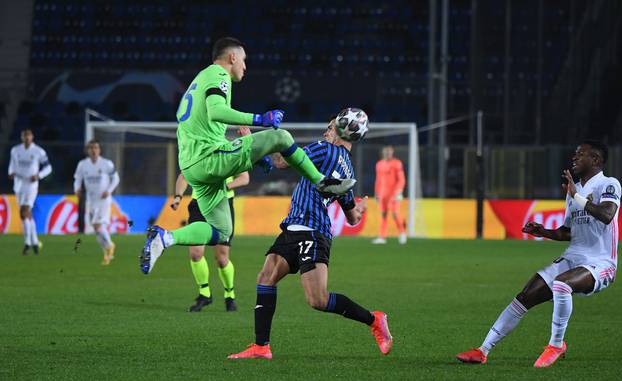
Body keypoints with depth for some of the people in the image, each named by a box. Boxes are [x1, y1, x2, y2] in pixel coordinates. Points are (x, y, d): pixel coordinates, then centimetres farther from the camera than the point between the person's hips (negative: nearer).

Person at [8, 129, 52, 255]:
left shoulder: (39, 152, -6)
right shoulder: (15, 150, 6)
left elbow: (48, 168, 2)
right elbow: (12, 163, 20)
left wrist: (38, 176, -15)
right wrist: (11, 173, -2)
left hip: (31, 185, -5)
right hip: (19, 186, 5)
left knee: (24, 213, -17)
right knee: (28, 214, 13)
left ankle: (27, 243, -12)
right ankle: (35, 242, 26)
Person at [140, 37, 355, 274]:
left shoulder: (199, 80, 28)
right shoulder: (217, 76, -2)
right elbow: (215, 112, -24)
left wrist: (251, 156, 30)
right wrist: (259, 119, -19)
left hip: (191, 169, 10)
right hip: (210, 158, -10)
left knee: (220, 233, 11)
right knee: (280, 137, -6)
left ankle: (164, 238, -3)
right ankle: (322, 182, 6)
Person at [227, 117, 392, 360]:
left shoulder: (327, 150, -5)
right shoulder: (347, 171, 21)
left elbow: (280, 162, -8)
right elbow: (352, 218, 30)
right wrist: (360, 209, 55)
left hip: (312, 234, -10)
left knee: (318, 301, -15)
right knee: (266, 277, -3)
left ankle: (373, 320, 2)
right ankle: (261, 346, -8)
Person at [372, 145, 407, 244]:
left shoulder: (397, 164, -6)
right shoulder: (379, 164, 11)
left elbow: (401, 180, -8)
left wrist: (398, 192, -17)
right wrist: (377, 193, 16)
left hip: (393, 193, -5)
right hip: (383, 193, 5)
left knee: (395, 213, -10)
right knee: (383, 214, 3)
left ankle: (402, 232, 11)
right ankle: (382, 237, 3)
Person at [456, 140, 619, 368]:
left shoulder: (609, 185, -8)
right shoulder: (574, 190, 17)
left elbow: (607, 215, -29)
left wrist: (577, 197, -25)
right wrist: (545, 233, 8)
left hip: (599, 265, -8)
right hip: (571, 259, 8)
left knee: (560, 282, -36)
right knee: (524, 297, -3)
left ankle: (556, 345, -18)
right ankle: (483, 351, 0)